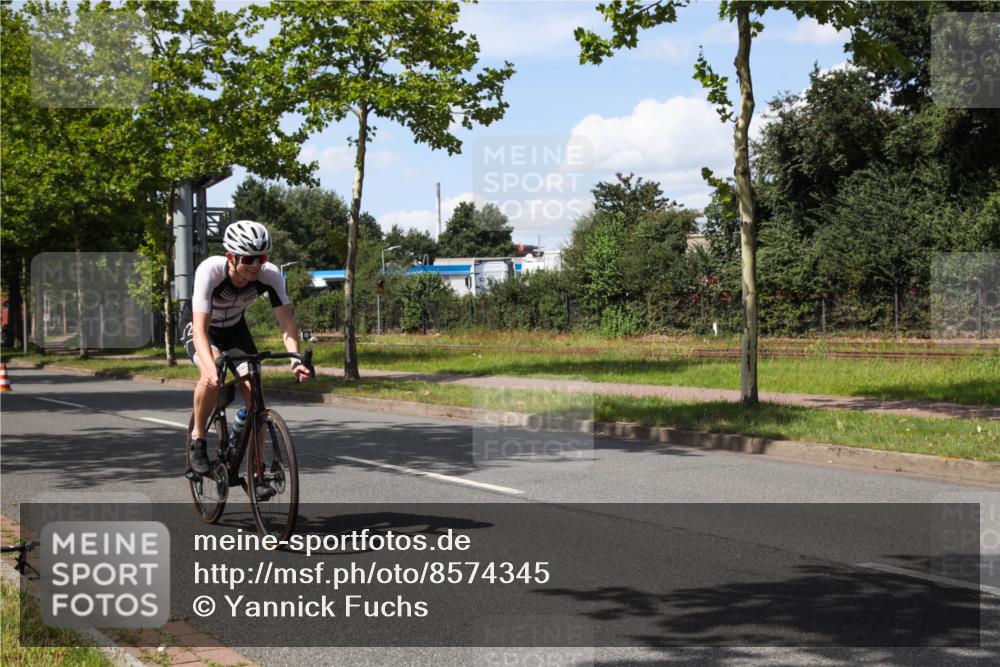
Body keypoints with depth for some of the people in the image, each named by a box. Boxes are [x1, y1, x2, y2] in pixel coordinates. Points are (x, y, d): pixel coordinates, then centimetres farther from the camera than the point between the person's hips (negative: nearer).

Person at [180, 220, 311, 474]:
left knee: (254, 389, -15)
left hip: (235, 327, 3)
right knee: (212, 377, -33)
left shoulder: (270, 275, -29)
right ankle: (197, 439, -9)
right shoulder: (210, 270, -38)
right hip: (197, 325, -3)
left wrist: (296, 358, -48)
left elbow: (287, 321, -29)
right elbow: (200, 329, -44)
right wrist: (211, 368, -60)